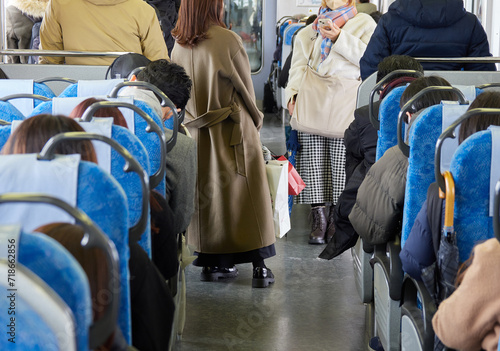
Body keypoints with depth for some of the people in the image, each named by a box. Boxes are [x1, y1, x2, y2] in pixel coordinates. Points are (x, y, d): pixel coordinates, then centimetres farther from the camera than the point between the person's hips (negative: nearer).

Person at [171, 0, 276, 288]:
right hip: (232, 130, -5)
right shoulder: (227, 40, -15)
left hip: (196, 131, 5)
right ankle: (259, 266, 3)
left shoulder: (179, 44, 0)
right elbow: (245, 85, -4)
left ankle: (212, 263, 18)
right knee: (245, 191, 1)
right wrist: (255, 118, 12)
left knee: (206, 191, 13)